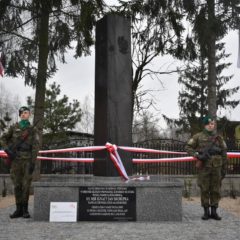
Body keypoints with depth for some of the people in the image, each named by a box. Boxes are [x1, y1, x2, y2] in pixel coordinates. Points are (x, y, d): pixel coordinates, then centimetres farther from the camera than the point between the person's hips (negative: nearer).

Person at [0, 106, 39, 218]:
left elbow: (35, 147, -1)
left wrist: (33, 162, -9)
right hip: (16, 160, 2)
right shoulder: (14, 127, 10)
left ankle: (25, 210, 6)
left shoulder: (33, 130, 4)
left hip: (27, 160, -2)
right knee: (17, 185, 4)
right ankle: (18, 209, 11)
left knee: (26, 185, -3)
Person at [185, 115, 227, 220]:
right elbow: (188, 147, 2)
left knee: (216, 190, 5)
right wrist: (197, 155, -12)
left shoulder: (219, 138, 8)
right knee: (204, 190, 2)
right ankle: (206, 212, 12)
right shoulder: (198, 136, 2)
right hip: (204, 167, -2)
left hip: (216, 168, 2)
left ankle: (214, 212, 15)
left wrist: (224, 168, 7)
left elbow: (224, 154, 10)